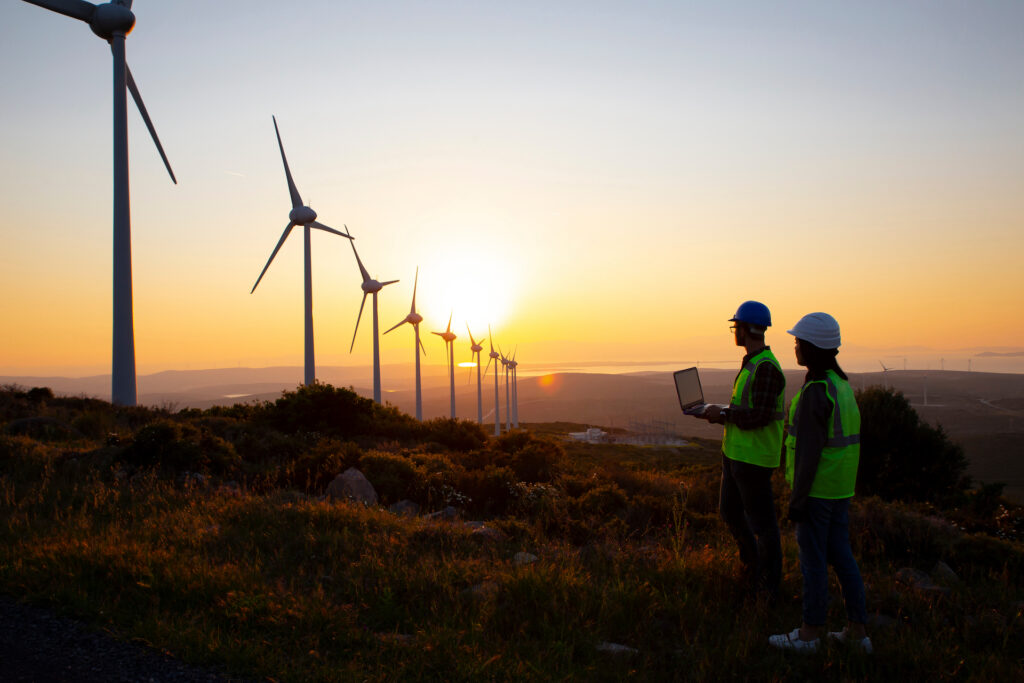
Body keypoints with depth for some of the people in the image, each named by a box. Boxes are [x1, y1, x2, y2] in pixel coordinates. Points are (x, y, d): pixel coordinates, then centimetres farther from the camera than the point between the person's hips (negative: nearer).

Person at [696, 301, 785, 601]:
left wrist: (723, 413, -14)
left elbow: (760, 416, -24)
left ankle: (768, 587, 13)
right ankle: (753, 564, 36)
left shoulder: (766, 367, -19)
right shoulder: (751, 363, 13)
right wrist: (722, 415, 6)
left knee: (761, 521, 1)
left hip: (754, 458, -10)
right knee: (730, 511, 19)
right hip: (735, 452, 10)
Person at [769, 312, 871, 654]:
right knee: (841, 555, 15)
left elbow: (809, 450, -21)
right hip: (841, 488, 9)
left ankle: (810, 633, 13)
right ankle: (857, 630, 22)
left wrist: (797, 498, -16)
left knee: (812, 559, 2)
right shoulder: (842, 385, 9)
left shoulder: (815, 391, -20)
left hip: (817, 489, -9)